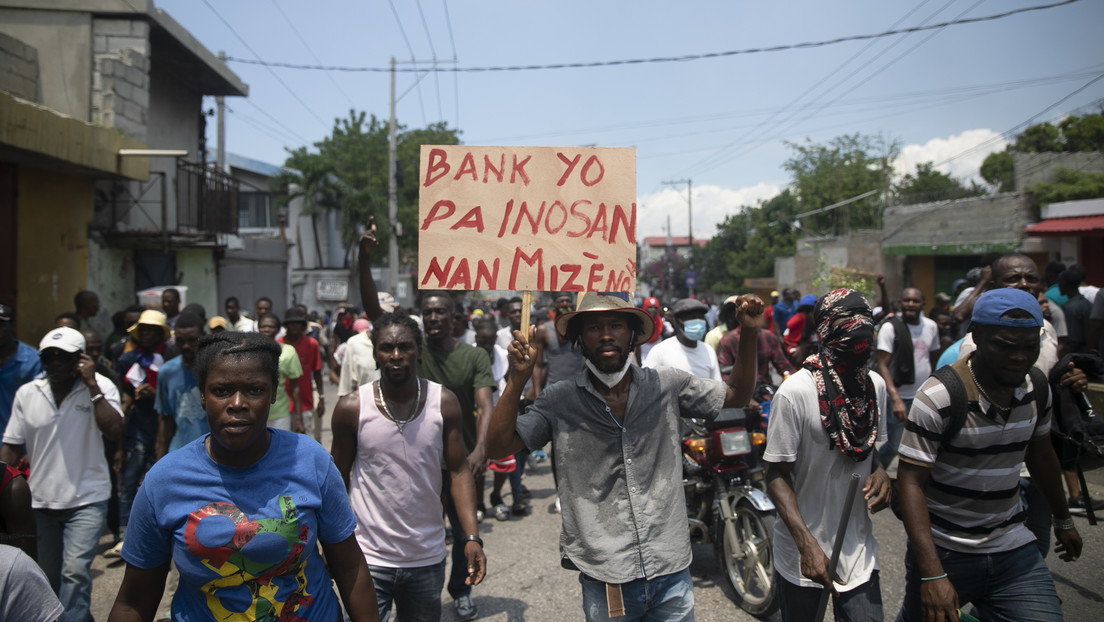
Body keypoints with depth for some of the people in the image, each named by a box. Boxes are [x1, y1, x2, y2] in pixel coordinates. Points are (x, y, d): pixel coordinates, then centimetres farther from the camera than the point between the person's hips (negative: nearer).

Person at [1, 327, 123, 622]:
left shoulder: (101, 387, -8)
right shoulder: (27, 393, 1)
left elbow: (114, 431, -22)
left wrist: (92, 385, -21)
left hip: (86, 500, -4)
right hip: (41, 501, 4)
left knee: (75, 571, -17)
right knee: (50, 580, 17)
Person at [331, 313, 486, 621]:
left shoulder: (444, 402, -5)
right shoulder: (352, 408, -8)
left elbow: (459, 471, -3)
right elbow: (339, 480, 2)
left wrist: (472, 537, -11)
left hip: (428, 559, 2)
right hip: (369, 560, -2)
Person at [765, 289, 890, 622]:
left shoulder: (876, 385, 1)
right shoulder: (795, 392, -18)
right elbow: (777, 475, -15)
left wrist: (880, 472, -6)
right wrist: (807, 544, -24)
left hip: (859, 548, 5)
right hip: (802, 555, -4)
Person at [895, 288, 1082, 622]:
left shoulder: (1038, 391, -1)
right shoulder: (937, 399, -21)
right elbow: (911, 482, -22)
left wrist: (1063, 521, 29)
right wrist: (932, 574, -28)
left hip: (1014, 547, 4)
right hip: (943, 552, -4)